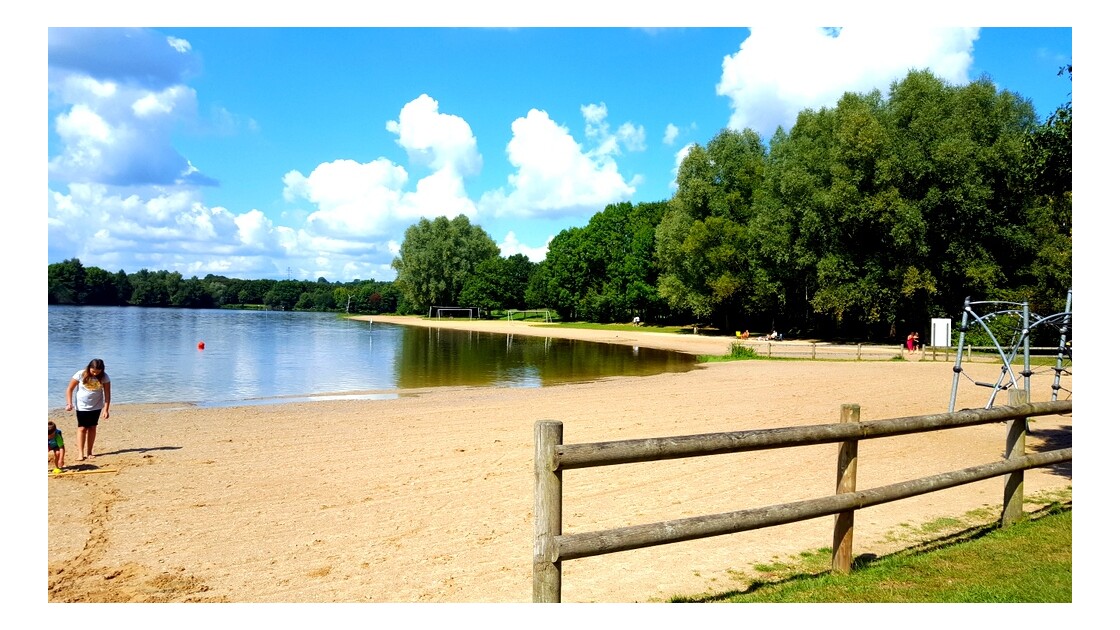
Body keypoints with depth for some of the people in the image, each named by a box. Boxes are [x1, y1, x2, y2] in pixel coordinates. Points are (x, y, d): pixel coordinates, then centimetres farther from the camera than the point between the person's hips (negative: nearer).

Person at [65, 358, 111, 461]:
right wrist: (69, 403, -13)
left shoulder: (104, 377, -12)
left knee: (92, 428, 6)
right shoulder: (81, 375, -16)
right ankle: (80, 453, -7)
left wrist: (106, 409, -14)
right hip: (82, 406, -2)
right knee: (82, 428, -6)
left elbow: (107, 394, -9)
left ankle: (89, 452, 15)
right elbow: (70, 389, -6)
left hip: (96, 406, 2)